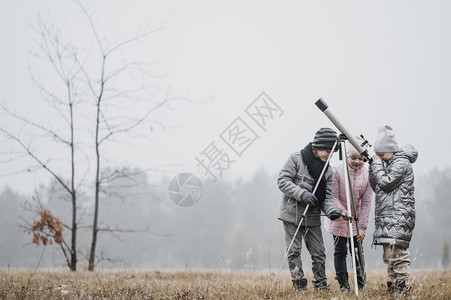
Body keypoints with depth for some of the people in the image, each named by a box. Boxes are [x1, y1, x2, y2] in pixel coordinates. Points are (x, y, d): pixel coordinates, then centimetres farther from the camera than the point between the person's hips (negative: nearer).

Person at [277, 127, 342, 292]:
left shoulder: (328, 170, 6)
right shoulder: (296, 159, -7)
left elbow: (326, 196, 6)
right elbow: (283, 181, -11)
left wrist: (331, 210, -15)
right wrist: (302, 193, -23)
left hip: (313, 217, 4)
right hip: (292, 213, -4)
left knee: (319, 252, 2)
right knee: (294, 251, -4)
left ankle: (321, 285, 12)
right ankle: (299, 284, 1)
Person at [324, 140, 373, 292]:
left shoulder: (367, 174, -12)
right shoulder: (338, 171, -17)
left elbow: (366, 203, -12)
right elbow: (333, 197, -15)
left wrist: (363, 226, -19)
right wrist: (342, 211, -35)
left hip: (356, 218, 1)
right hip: (339, 218, -1)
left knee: (357, 251, 2)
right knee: (340, 250, -2)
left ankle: (361, 284, 14)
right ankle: (343, 284, 5)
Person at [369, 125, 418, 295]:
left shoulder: (402, 163, -8)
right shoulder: (388, 163, 20)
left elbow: (385, 182, -15)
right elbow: (375, 187, 22)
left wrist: (377, 163, -4)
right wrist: (374, 166, 10)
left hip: (398, 218, -10)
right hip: (387, 219, 10)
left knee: (397, 253, -15)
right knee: (389, 256, 10)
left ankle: (403, 289, -15)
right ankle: (392, 288, 14)